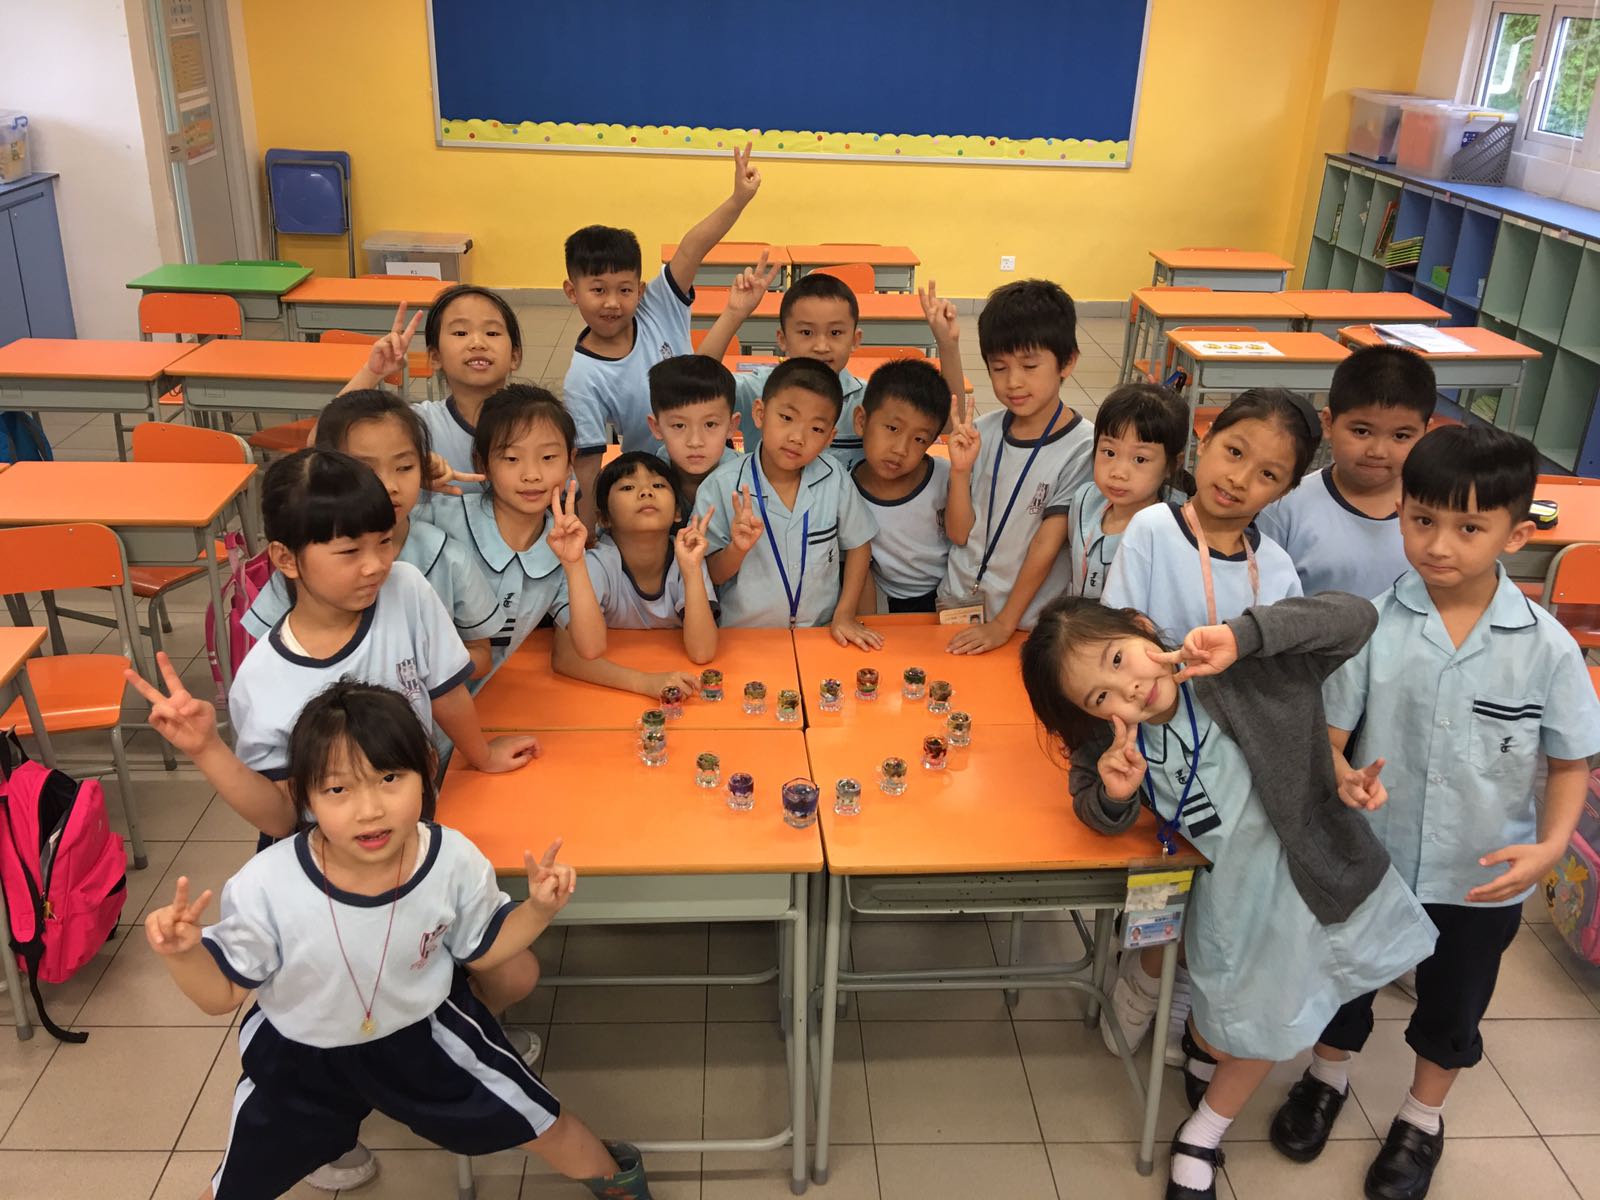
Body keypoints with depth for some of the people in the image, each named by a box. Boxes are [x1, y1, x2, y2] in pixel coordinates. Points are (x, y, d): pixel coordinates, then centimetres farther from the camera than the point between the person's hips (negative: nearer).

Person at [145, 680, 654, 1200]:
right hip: (301, 1056, 0)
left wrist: (539, 908, -22)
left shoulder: (455, 861, -27)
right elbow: (223, 993, -14)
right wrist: (182, 952, -34)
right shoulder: (265, 886, -32)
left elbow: (480, 952, -6)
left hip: (427, 1032, 1)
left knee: (543, 1123, 13)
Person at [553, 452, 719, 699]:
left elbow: (702, 652, -19)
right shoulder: (597, 565, -16)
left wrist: (691, 569, -28)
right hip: (613, 689, -2)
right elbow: (565, 657, -26)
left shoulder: (685, 558, -10)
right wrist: (646, 682, -38)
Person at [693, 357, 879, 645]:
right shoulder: (721, 486, -10)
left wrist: (844, 615, 4)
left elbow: (858, 545, 9)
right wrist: (737, 550, -21)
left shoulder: (834, 480, -5)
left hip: (820, 631, 3)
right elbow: (712, 575, -4)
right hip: (744, 638, -3)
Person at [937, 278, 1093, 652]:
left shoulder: (1082, 449, -15)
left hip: (1028, 622, -4)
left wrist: (1003, 625, -13)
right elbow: (960, 533, -1)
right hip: (958, 606, 4)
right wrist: (960, 470, -17)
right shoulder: (983, 432, -3)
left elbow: (1047, 545, -15)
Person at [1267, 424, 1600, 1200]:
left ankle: (1422, 1118, 49)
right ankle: (1327, 1078, 52)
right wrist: (1342, 782, -34)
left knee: (1452, 1005, 22)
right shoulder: (1371, 625, -17)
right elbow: (1325, 733, -13)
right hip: (1369, 858, 0)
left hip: (1483, 878, 0)